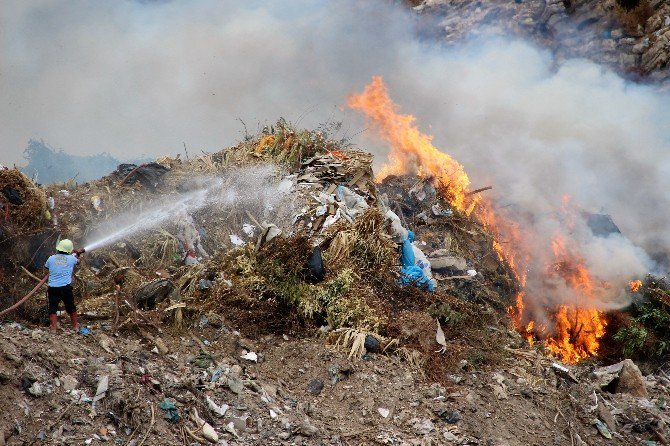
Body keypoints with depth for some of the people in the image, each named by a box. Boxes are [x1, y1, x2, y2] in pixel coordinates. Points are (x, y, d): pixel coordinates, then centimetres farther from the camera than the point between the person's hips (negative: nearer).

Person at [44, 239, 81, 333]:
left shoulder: (51, 258, 2)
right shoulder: (71, 258, 0)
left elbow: (46, 266, 23)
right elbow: (77, 260, 24)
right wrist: (76, 254, 46)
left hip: (53, 288, 0)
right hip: (66, 288, 0)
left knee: (53, 308, 4)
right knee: (71, 308, 16)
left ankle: (53, 328, -5)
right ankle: (76, 326, 27)